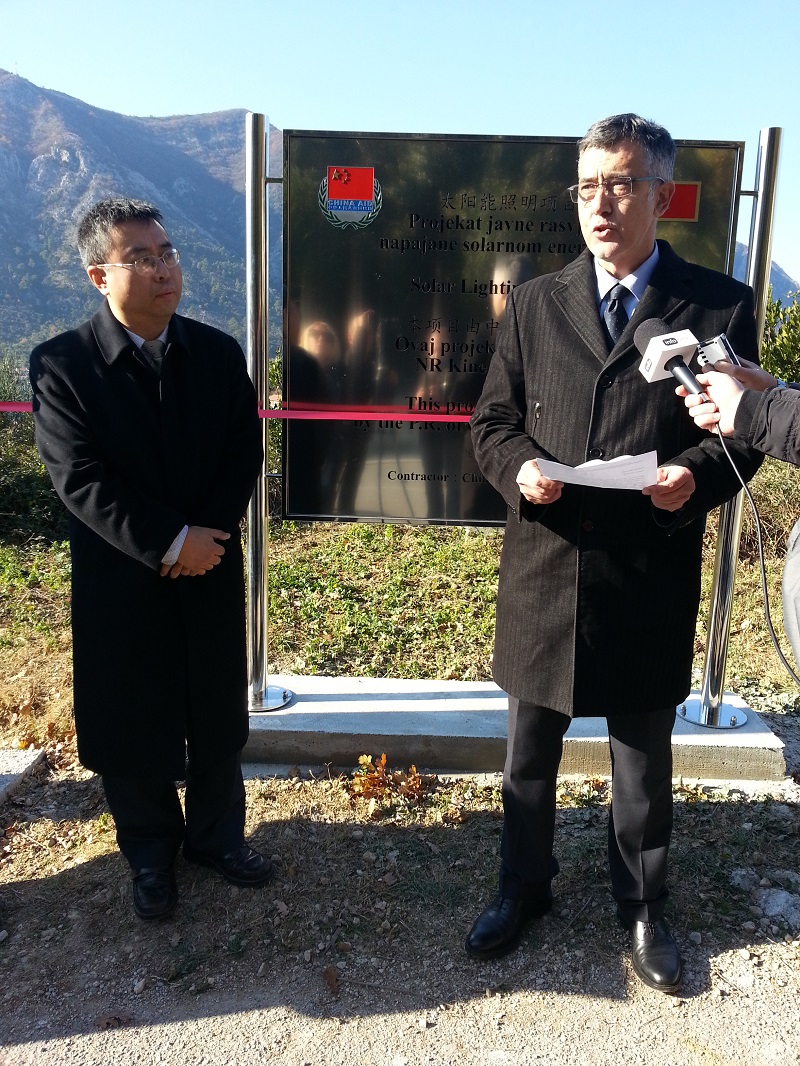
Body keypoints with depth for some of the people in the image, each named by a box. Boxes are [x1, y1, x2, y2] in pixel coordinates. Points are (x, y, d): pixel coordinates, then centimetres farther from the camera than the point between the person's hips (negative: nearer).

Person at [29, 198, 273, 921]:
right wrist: (168, 541, -20)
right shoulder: (62, 364, -10)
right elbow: (79, 479, -16)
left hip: (212, 572, 3)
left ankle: (217, 834, 39)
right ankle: (152, 855, 36)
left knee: (218, 715, 16)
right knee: (133, 725, 12)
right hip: (120, 582, -2)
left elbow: (245, 451, -2)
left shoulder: (218, 352, 1)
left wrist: (209, 532, -15)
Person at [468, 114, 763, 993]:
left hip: (651, 577, -1)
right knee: (528, 757, 17)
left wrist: (696, 475, -19)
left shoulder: (718, 304, -1)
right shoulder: (534, 303, 5)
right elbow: (492, 421, 7)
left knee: (644, 764, 16)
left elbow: (743, 432, 2)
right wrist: (519, 467, -14)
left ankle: (642, 910, 41)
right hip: (545, 568, 2)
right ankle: (523, 889, 42)